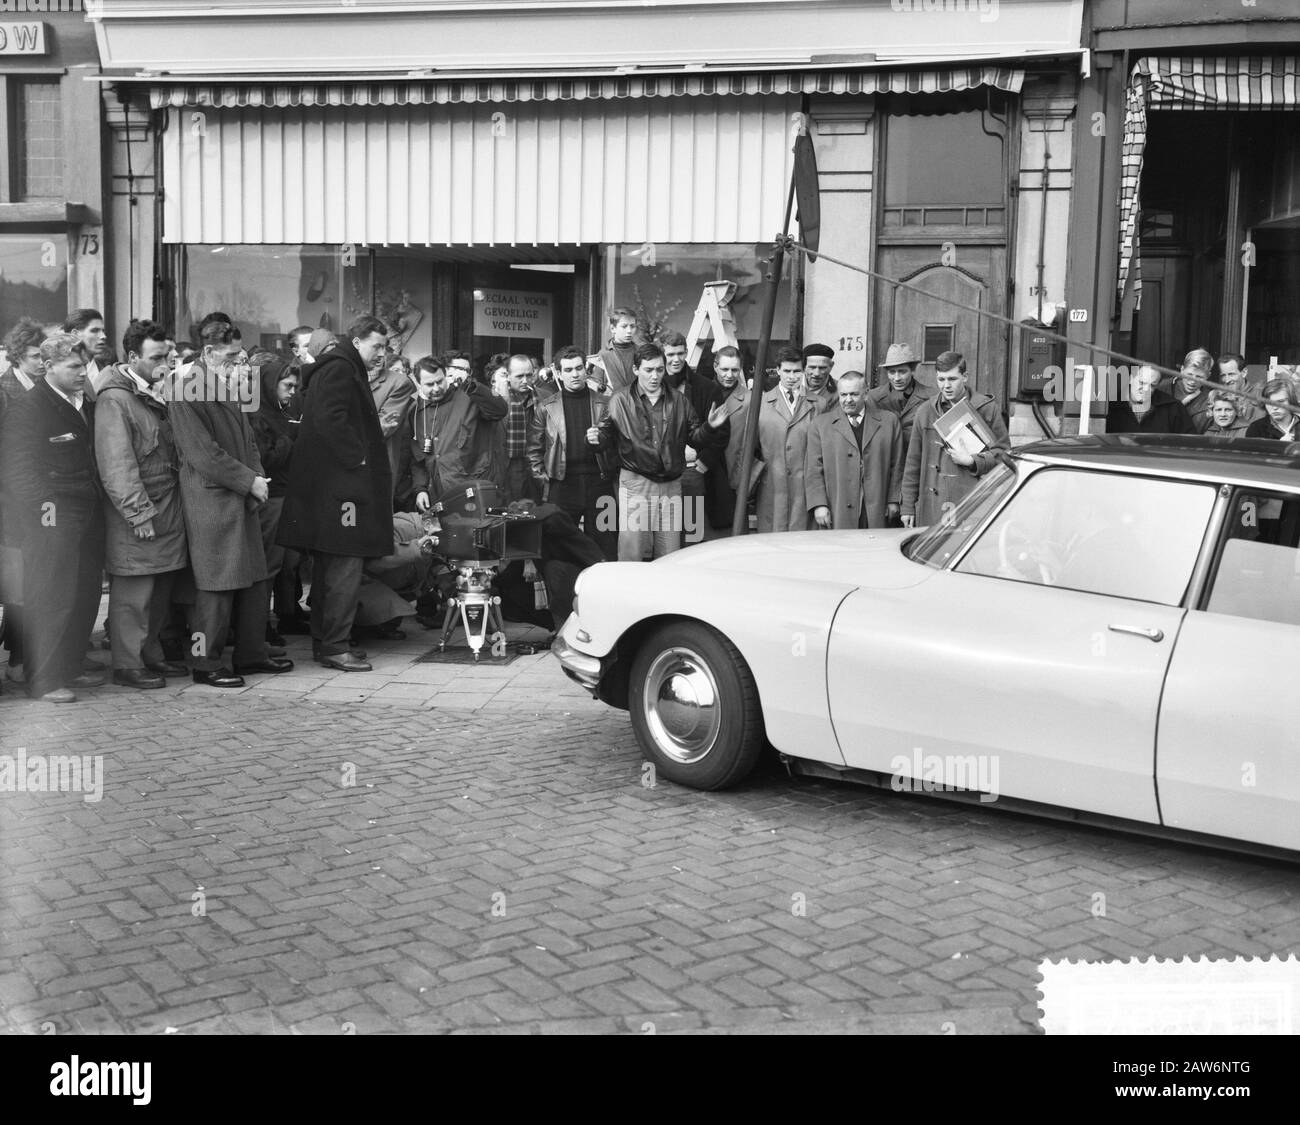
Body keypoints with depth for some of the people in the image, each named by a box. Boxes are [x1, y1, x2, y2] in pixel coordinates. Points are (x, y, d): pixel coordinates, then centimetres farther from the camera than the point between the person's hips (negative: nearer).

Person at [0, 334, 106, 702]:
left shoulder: (87, 405, 14)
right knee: (51, 598, -4)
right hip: (52, 521, -7)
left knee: (85, 596, 11)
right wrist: (43, 507, -18)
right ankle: (44, 681, 4)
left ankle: (69, 668, 24)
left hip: (88, 519, 7)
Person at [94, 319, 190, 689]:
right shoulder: (114, 399, -12)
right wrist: (140, 514, -19)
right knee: (133, 591, -2)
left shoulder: (157, 394, 15)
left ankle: (151, 655, 24)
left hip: (168, 508, 8)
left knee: (161, 589, 13)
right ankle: (127, 664, 5)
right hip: (136, 513, -8)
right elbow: (117, 466, -17)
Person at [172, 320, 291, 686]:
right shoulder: (188, 393, -13)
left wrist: (258, 477, 3)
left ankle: (251, 653, 23)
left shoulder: (228, 387, 16)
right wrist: (249, 481, -15)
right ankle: (205, 663, 6)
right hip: (211, 501, -9)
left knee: (253, 578, 13)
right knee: (217, 585, -4)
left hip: (243, 499, 9)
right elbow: (203, 454, -18)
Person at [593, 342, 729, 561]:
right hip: (635, 483, -3)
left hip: (671, 485, 3)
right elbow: (608, 437, -1)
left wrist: (710, 427, -5)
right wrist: (598, 437, -24)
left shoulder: (679, 401, 11)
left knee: (669, 559, 7)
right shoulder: (620, 401, 2)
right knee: (631, 555, -3)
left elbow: (694, 437, 14)